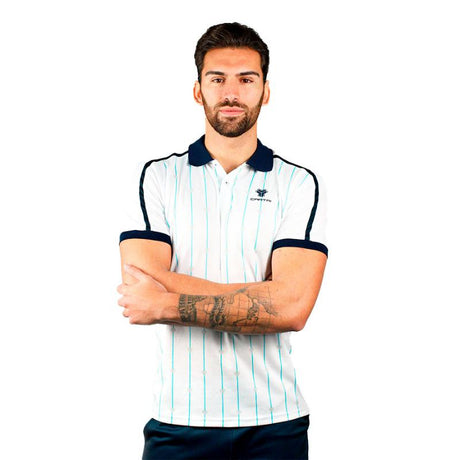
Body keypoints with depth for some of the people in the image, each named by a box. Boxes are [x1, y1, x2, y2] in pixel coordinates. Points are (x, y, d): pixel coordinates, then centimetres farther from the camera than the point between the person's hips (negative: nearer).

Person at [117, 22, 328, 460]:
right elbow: (140, 289, -12)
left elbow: (293, 307, -14)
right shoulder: (158, 178, 3)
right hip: (178, 420, 1)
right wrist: (260, 300, -14)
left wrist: (168, 303, -16)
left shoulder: (299, 184, -1)